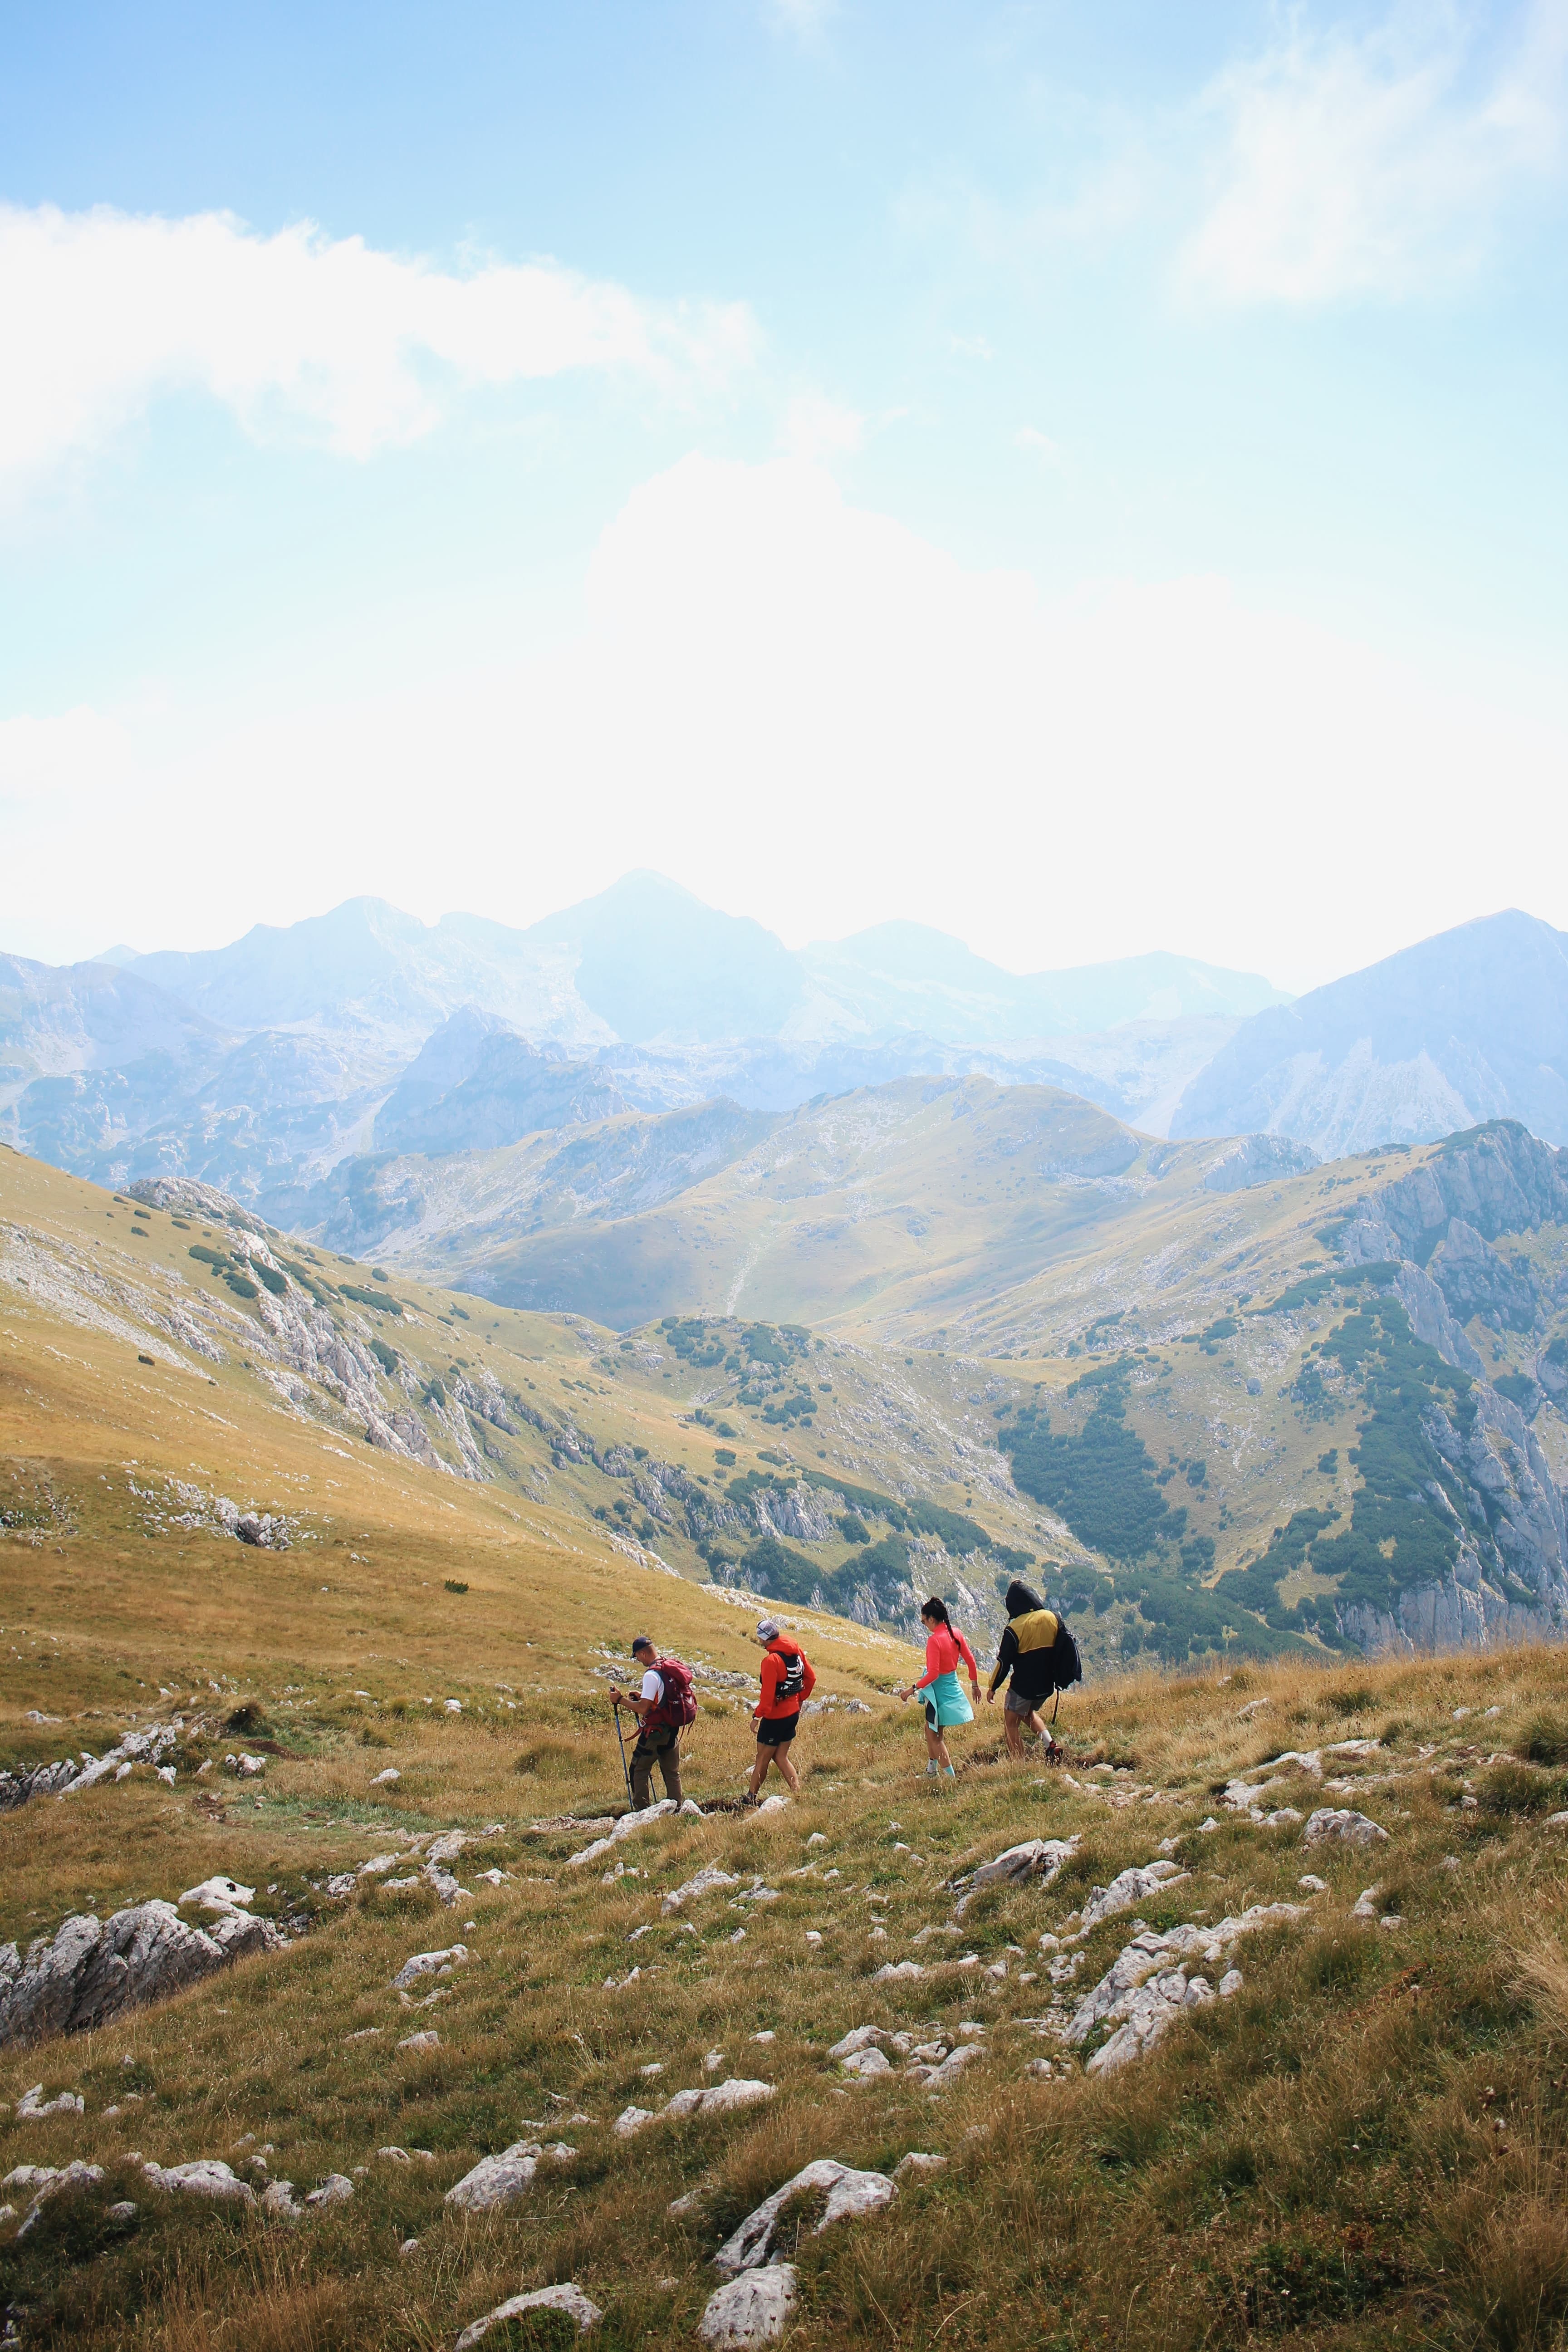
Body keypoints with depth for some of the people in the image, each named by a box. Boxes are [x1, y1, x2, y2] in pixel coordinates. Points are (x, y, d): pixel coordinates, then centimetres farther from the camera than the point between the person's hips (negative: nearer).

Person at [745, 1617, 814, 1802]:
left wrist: (757, 1715, -12)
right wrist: (799, 1699, 20)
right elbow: (811, 1678, 10)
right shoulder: (796, 1651, 0)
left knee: (763, 1759, 7)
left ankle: (751, 1799, 19)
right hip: (793, 1713, 7)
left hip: (775, 1717, -7)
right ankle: (798, 1794, 8)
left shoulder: (772, 1660, -23)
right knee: (781, 1757, 16)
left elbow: (768, 1695, -23)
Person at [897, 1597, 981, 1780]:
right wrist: (975, 1684, 17)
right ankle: (932, 1769, 31)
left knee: (935, 1736, 6)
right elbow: (970, 1660, 6)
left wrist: (913, 1689, -21)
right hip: (952, 1685, 8)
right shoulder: (956, 1633, -2)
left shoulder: (934, 1640, -23)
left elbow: (933, 1674, -26)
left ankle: (952, 1778, 5)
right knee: (931, 1730, 23)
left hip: (938, 1689, -8)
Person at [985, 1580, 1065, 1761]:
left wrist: (993, 1688, 0)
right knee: (1028, 1713, 28)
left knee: (1011, 1723, 11)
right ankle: (1050, 1744, 8)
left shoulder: (1015, 1628, -18)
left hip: (1023, 1686, -6)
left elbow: (1004, 1663, -13)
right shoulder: (1054, 1618, -4)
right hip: (1047, 1685, 6)